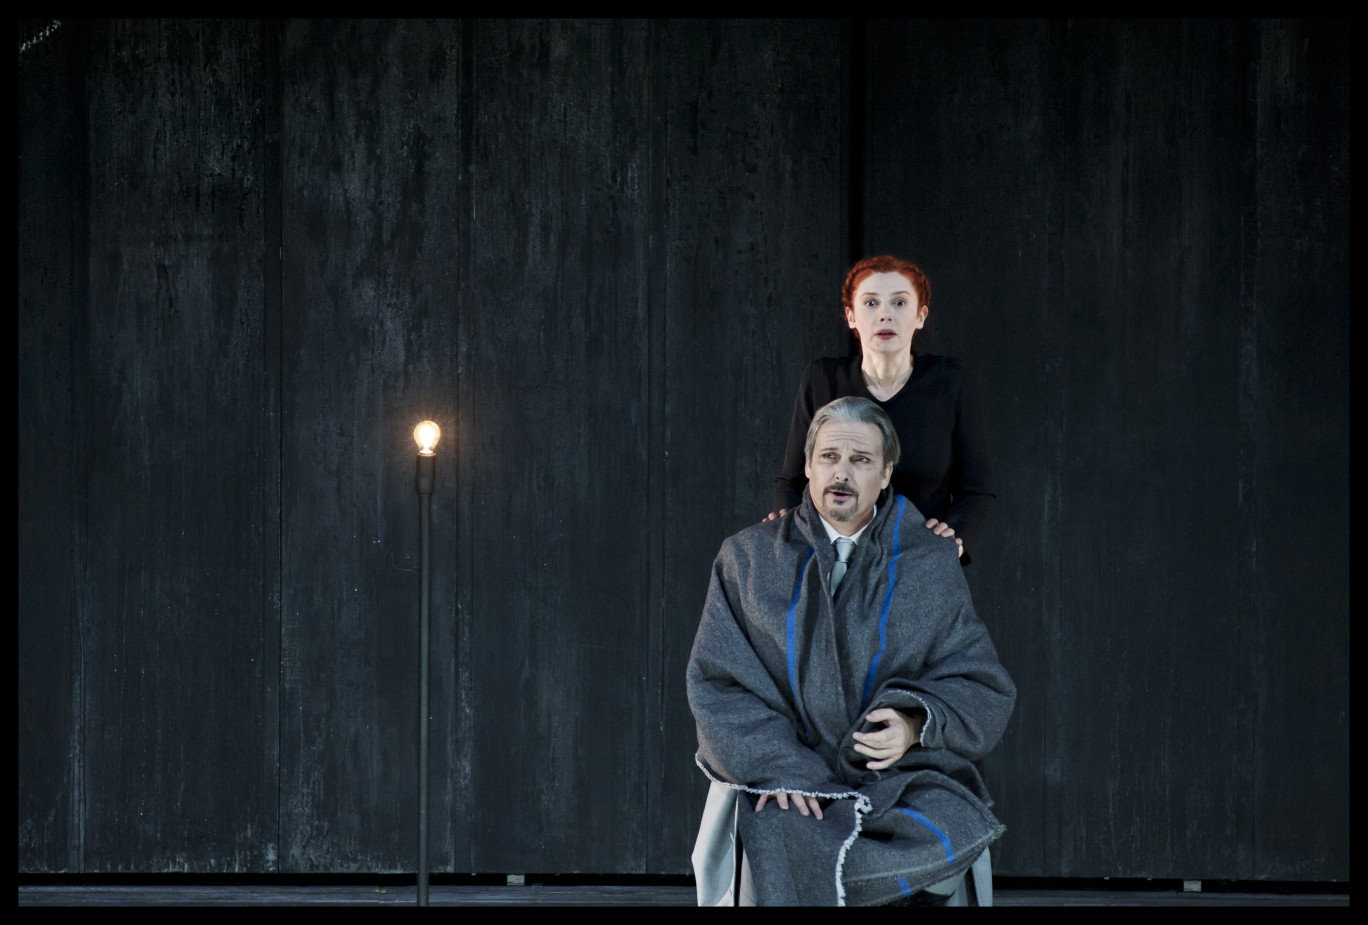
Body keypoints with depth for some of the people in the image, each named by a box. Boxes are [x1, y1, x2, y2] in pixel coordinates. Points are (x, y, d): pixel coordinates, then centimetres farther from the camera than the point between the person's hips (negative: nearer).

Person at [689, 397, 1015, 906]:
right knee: (773, 840, -35)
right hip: (778, 774, 0)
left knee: (941, 842, -32)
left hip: (902, 779, 1)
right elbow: (717, 686, 5)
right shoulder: (748, 558, 11)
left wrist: (915, 724, -13)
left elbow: (983, 689, 8)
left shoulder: (931, 567, 10)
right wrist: (777, 765, -13)